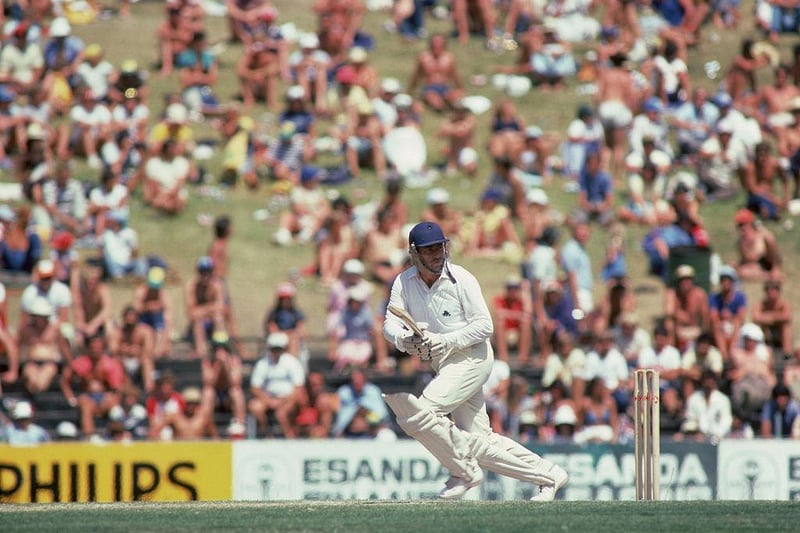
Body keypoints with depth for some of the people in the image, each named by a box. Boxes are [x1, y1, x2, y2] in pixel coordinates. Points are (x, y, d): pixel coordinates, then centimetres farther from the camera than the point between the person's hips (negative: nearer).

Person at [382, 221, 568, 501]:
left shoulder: (461, 279, -14)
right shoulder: (404, 283, 1)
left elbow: (485, 326, -16)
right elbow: (390, 323, -7)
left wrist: (447, 341, -27)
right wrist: (403, 340, -29)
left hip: (471, 358, -7)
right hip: (442, 364, 7)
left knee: (419, 413, -22)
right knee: (479, 440, 8)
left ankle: (464, 472, -5)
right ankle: (549, 475, 21)